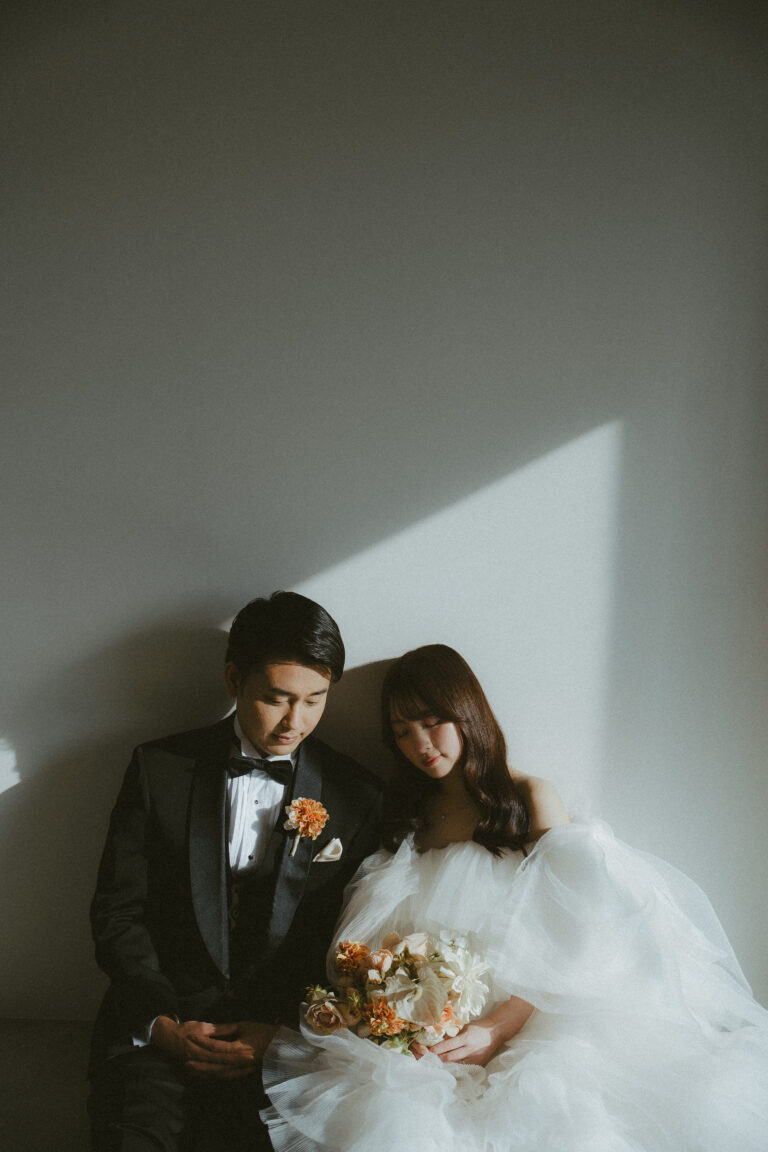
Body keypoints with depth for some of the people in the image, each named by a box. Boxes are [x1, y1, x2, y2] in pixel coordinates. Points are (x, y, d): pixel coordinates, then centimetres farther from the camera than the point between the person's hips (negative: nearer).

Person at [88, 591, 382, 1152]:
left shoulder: (356, 796, 4)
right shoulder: (160, 768, 4)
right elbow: (117, 912, 4)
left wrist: (275, 1025, -9)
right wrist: (161, 1023, -10)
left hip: (284, 1029, 1)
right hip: (161, 1021, -1)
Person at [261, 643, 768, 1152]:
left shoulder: (531, 798, 6)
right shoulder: (407, 814, 20)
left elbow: (564, 934, -4)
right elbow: (381, 938, 14)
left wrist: (500, 1027, -18)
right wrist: (354, 1002, -8)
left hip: (535, 1010, -2)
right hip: (433, 1023, 2)